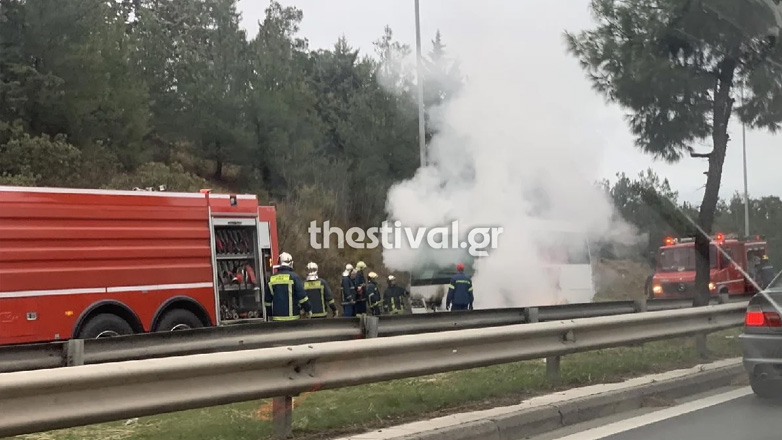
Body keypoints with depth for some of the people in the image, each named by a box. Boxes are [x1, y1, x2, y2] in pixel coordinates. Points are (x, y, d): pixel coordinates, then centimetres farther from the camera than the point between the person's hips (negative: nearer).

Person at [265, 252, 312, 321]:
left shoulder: (272, 278, 8)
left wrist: (270, 315, 23)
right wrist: (308, 310, 2)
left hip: (277, 316, 4)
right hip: (292, 317, -4)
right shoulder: (293, 276, -7)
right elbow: (302, 295, -10)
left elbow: (268, 299, 13)